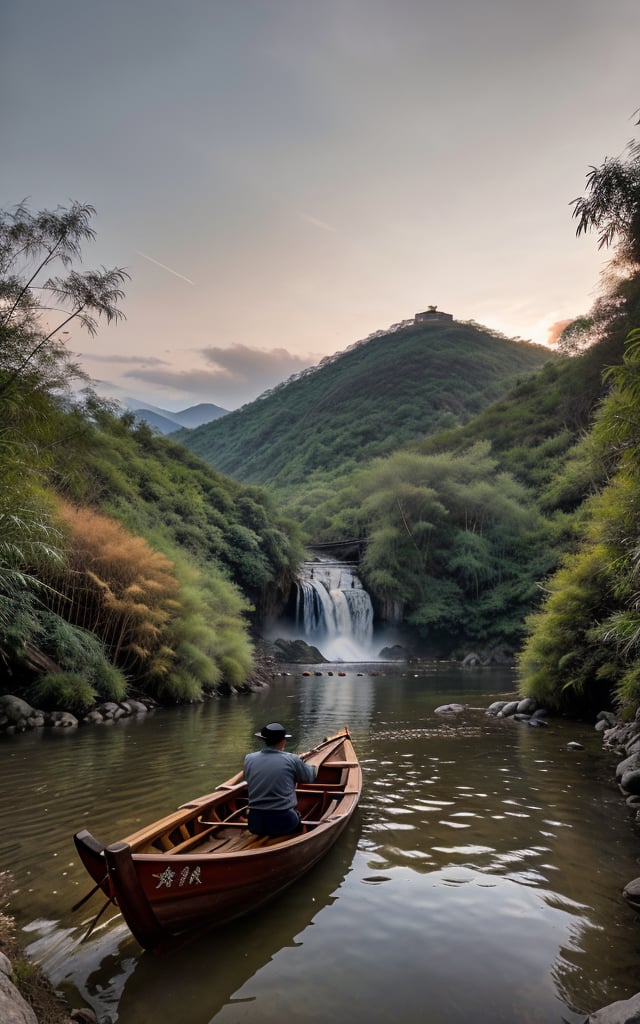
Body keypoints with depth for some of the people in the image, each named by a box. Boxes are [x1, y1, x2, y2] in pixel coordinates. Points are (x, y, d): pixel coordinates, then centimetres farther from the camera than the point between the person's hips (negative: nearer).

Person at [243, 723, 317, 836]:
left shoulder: (249, 759, 0)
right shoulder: (292, 759, -8)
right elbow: (310, 777, 10)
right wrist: (314, 767, 34)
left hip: (255, 824, 3)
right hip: (283, 822, -3)